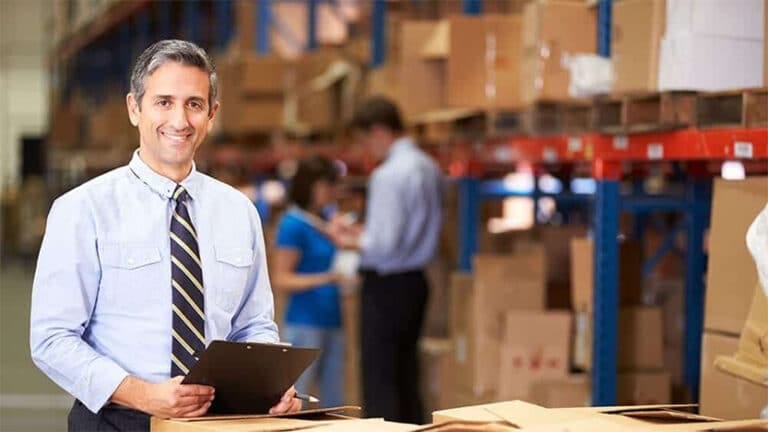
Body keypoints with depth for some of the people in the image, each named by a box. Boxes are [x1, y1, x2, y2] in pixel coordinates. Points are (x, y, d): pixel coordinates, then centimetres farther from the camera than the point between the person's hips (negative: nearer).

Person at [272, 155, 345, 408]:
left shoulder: (326, 221, 11)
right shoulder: (293, 225, -10)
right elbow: (281, 280, -14)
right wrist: (322, 278, -25)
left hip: (332, 321, 8)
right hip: (305, 323, -8)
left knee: (334, 401, 9)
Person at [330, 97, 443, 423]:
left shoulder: (388, 175, -19)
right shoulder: (429, 168, 8)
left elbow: (385, 245, -22)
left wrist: (351, 241, -5)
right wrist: (363, 233, 14)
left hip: (386, 286, -9)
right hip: (416, 282, 9)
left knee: (379, 381, -3)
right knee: (406, 376, 15)